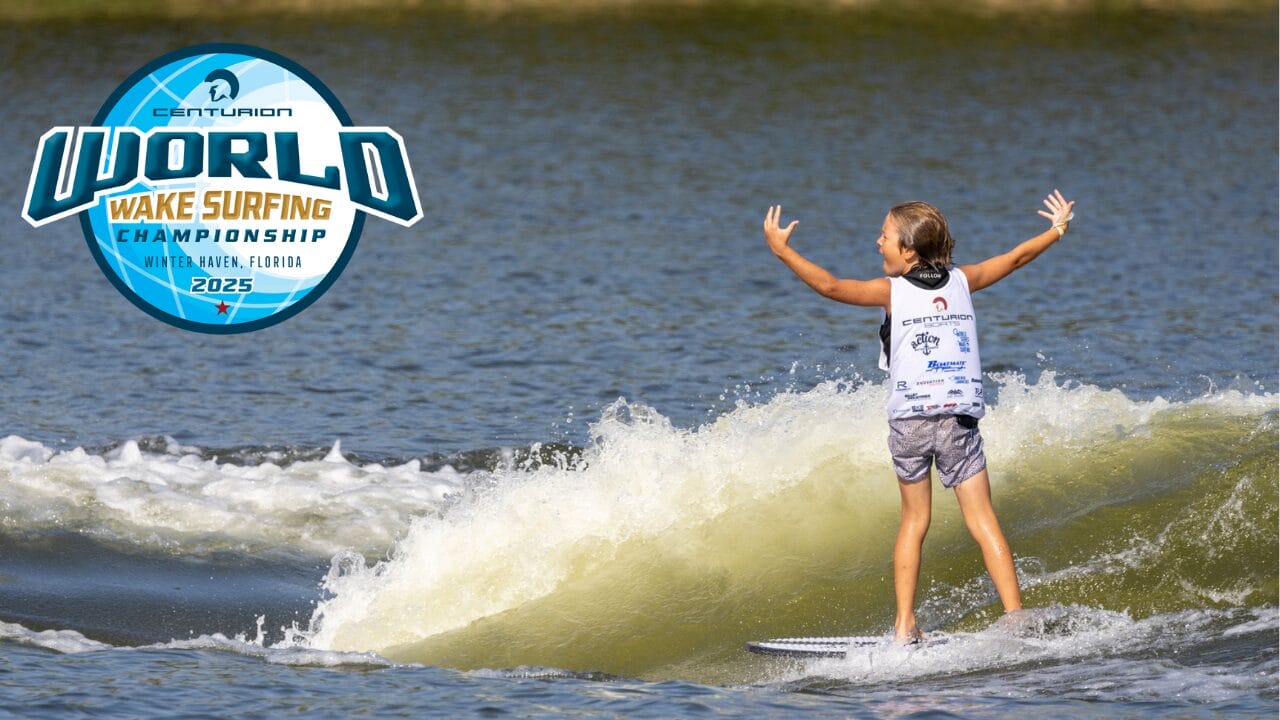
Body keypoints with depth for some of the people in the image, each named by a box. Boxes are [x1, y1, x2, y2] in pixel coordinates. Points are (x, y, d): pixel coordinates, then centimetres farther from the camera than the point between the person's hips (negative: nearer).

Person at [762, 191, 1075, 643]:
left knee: (914, 520, 12)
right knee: (982, 519, 0)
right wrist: (1058, 230, 38)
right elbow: (1015, 258, 22)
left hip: (909, 418, -1)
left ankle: (904, 626, 6)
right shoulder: (961, 281, 9)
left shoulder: (892, 291, -1)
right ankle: (1015, 617, -10)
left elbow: (831, 287, -12)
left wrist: (782, 250, -5)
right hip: (960, 418, 1)